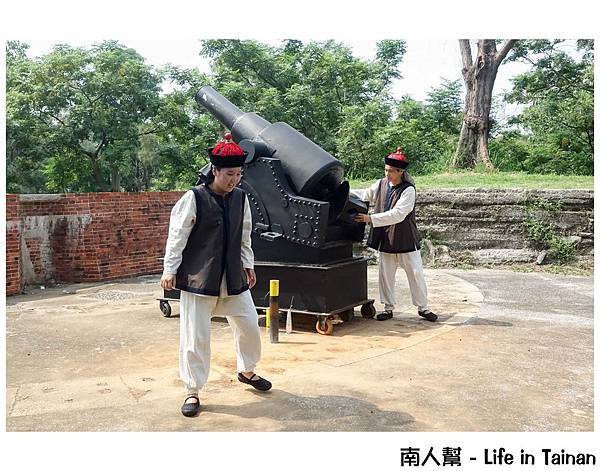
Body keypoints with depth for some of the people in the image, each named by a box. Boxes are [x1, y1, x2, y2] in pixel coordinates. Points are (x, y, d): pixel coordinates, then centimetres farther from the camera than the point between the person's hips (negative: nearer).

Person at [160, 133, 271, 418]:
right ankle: (192, 391, 18)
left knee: (249, 325, 13)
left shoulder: (240, 198, 4)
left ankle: (247, 371, 38)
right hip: (198, 279, -5)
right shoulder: (194, 198, -13)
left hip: (233, 278, 6)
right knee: (195, 336, 0)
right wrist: (170, 270, -8)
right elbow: (177, 236, -9)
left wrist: (248, 265, 16)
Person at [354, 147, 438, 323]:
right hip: (385, 239, 4)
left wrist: (371, 219, -28)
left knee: (416, 274, 5)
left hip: (406, 239, -4)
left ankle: (423, 308, 19)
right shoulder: (380, 185, 0)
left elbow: (398, 214, -25)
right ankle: (388, 308, 22)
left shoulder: (408, 190, -15)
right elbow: (363, 198, 11)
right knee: (385, 275, 9)